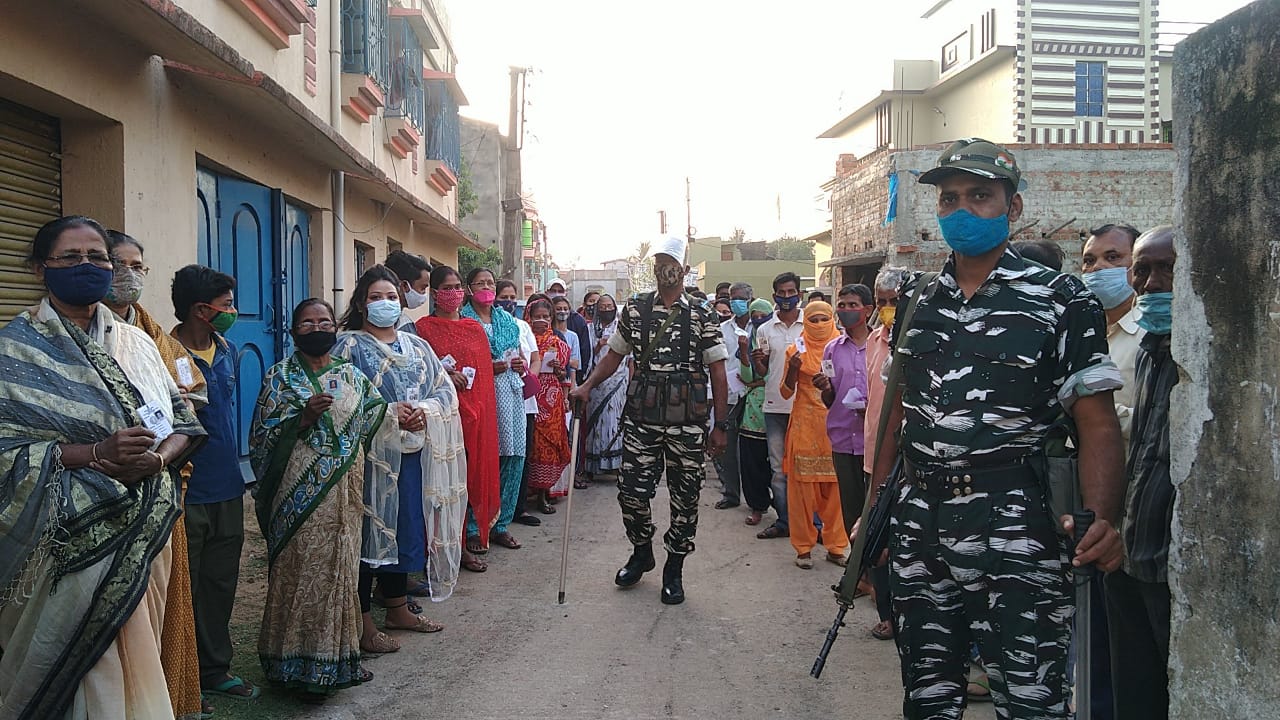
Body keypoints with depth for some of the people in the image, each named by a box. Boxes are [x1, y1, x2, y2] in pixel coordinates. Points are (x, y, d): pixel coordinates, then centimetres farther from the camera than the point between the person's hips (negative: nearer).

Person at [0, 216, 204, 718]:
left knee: (139, 654, 11)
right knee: (85, 661, 0)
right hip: (72, 535, -4)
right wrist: (95, 454, -21)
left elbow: (183, 422, 11)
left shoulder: (135, 343, 11)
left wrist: (158, 457, -10)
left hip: (146, 529, 4)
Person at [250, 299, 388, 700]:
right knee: (302, 573, 0)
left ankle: (336, 658, 22)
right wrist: (304, 417, -18)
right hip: (300, 496, -4)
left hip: (344, 495, 4)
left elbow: (378, 422, 16)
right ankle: (300, 667, 12)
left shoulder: (352, 377, 11)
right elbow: (261, 436, -6)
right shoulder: (280, 377, 0)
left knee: (340, 571, 9)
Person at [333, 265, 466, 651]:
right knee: (369, 531, -1)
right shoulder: (349, 345, -2)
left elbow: (446, 391, 10)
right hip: (370, 453, -6)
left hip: (413, 453, 6)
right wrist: (389, 412, -21)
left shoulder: (417, 346, 14)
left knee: (406, 529, 14)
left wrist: (424, 410, -11)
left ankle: (398, 608, 29)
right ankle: (363, 623, 8)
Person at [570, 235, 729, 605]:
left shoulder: (701, 317, 1)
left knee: (685, 497, 5)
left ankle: (674, 569, 23)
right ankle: (642, 552, 29)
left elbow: (718, 373, 2)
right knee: (632, 491, 1)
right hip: (641, 418, 2)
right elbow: (614, 354, 15)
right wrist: (587, 385, -1)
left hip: (687, 422, -1)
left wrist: (720, 426, -2)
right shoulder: (635, 309, 8)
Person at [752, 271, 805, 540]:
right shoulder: (765, 330, 9)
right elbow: (762, 372, 11)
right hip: (775, 405, 3)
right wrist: (756, 361, -11)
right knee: (778, 467, 7)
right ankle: (784, 521, 14)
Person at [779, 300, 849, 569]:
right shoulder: (796, 350, 5)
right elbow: (786, 392, 4)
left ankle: (836, 546, 13)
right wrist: (793, 369, -14)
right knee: (803, 488, 0)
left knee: (835, 488, 2)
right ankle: (804, 547, 10)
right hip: (805, 426, -1)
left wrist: (833, 386, -13)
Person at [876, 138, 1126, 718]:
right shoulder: (915, 301, 11)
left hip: (1015, 526, -4)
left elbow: (1098, 425, -6)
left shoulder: (1060, 301, -3)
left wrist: (1100, 520, -23)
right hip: (918, 523, 5)